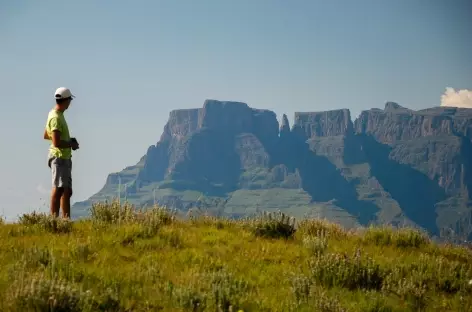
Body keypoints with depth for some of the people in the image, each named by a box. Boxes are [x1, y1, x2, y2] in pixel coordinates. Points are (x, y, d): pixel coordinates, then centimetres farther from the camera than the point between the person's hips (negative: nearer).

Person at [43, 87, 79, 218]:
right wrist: (71, 144, -9)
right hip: (59, 157, -10)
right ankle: (54, 218, -9)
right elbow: (56, 143, -25)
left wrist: (68, 140, 15)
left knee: (66, 190, 13)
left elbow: (46, 136, 22)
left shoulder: (55, 114, 11)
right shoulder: (56, 118, -19)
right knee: (58, 188, -9)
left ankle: (66, 219, 18)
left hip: (65, 157, 10)